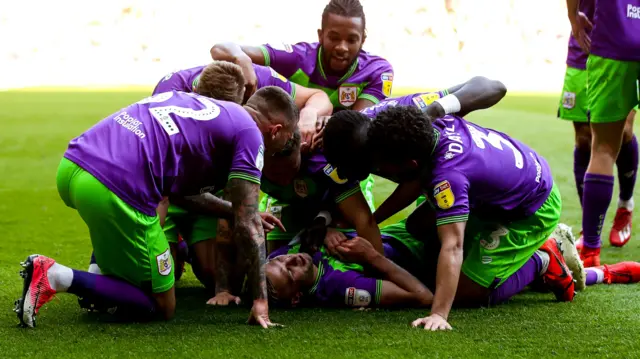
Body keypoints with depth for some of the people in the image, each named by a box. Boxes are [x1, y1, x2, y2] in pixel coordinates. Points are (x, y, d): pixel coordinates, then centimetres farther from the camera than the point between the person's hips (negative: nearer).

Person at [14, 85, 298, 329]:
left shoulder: (196, 102, 29)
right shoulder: (249, 133, 6)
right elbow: (247, 226, 3)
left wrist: (234, 211, 43)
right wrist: (260, 300, 8)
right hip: (115, 187, -9)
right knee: (161, 308, 9)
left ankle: (99, 277, 18)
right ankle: (57, 277, -8)